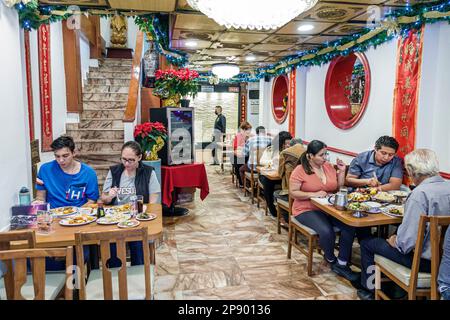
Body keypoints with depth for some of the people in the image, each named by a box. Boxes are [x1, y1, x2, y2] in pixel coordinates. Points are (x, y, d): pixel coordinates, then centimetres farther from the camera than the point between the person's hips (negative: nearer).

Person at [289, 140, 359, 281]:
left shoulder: (329, 166, 7)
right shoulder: (300, 170, -9)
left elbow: (338, 188, 13)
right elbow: (293, 193, -13)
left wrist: (342, 171, -1)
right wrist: (314, 194, -23)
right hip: (307, 210, -5)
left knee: (349, 226, -21)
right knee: (327, 231, -30)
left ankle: (341, 264, -7)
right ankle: (330, 258, 4)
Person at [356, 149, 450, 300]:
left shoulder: (420, 193, -27)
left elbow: (408, 240, -28)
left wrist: (395, 242, -6)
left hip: (424, 261, -8)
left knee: (367, 243, 8)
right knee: (394, 237, 30)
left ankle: (369, 289, 28)